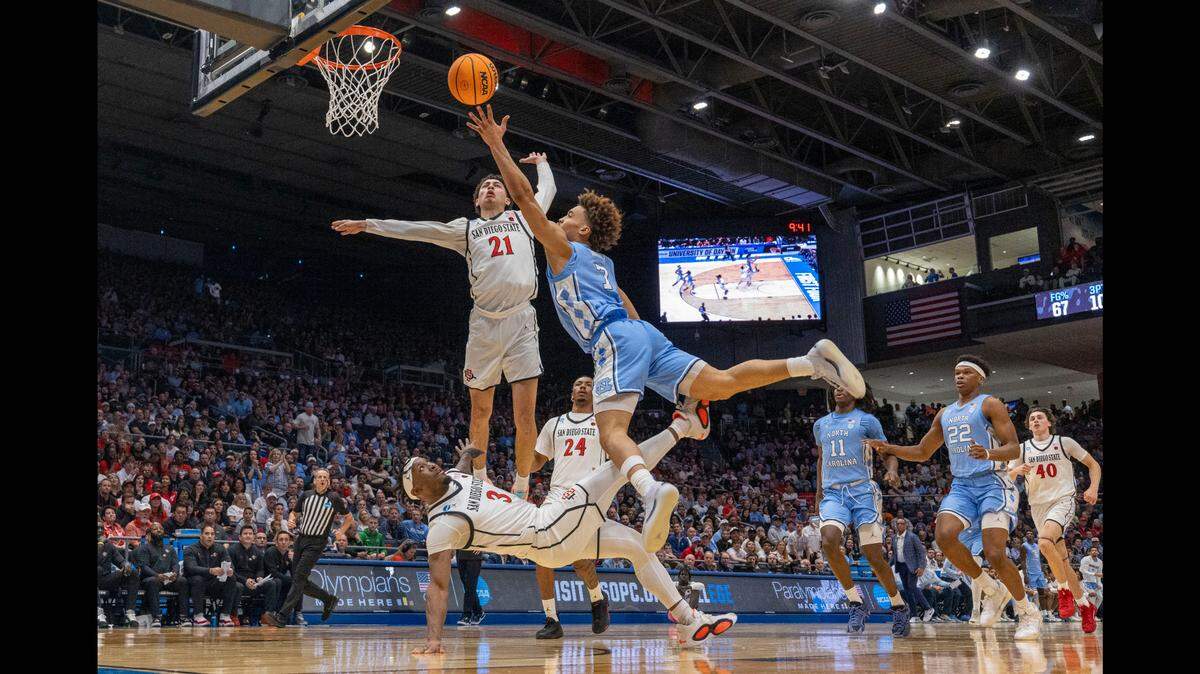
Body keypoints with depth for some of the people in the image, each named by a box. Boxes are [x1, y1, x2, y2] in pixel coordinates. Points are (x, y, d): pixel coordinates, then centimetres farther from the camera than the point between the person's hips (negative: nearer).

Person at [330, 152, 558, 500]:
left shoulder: (523, 218, 21)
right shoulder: (465, 228, 20)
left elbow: (547, 190, 34)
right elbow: (413, 229, 20)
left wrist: (541, 163, 51)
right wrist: (365, 224, 19)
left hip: (521, 321, -1)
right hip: (484, 324, 1)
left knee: (525, 414, -9)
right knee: (480, 413, 8)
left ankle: (521, 485, 3)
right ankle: (479, 479, 24)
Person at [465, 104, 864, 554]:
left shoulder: (563, 248, 11)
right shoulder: (602, 263, 33)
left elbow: (523, 196, 6)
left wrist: (495, 143, 10)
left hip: (616, 339, -8)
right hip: (642, 333, 8)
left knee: (611, 431, -21)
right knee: (721, 385, -3)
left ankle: (652, 490, -50)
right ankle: (812, 362, -15)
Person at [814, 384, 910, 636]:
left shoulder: (867, 420, 4)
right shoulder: (821, 424, 17)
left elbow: (888, 454, 5)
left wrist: (892, 471, -17)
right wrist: (819, 489, 20)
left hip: (863, 492, -3)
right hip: (833, 493, 3)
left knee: (873, 556, -6)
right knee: (829, 541, -24)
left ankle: (899, 606, 18)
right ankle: (856, 604, -13)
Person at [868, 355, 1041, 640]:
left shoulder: (990, 404, -2)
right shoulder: (944, 414, 18)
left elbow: (1014, 448, -10)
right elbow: (922, 452, 24)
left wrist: (988, 454, -31)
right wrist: (889, 448, 8)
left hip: (992, 483, -6)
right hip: (961, 486, 6)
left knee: (994, 554, -17)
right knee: (944, 535, -22)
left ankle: (1029, 613, 6)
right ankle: (991, 590, -1)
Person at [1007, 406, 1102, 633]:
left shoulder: (1065, 443, 3)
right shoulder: (1022, 449, 8)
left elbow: (1093, 464, 10)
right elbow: (1006, 479, 7)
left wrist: (1093, 488, -7)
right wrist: (1017, 471, -15)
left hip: (1063, 501, -4)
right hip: (1038, 507, 4)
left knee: (1044, 542, -30)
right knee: (1061, 561, 5)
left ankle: (1065, 591, -12)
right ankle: (1085, 606, 20)